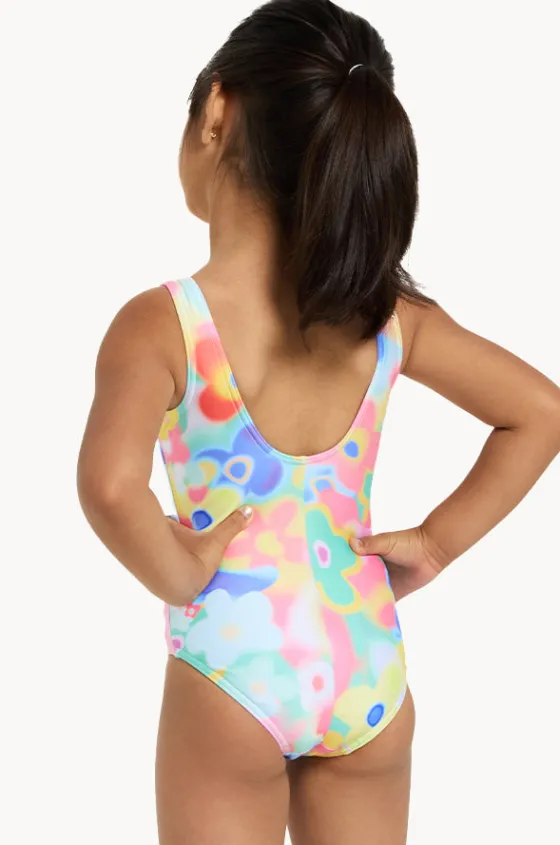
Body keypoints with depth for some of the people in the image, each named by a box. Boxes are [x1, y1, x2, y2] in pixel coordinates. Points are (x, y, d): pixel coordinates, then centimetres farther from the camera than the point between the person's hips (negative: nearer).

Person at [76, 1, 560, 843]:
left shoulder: (160, 323, -17)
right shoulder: (388, 313, -3)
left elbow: (110, 486, -34)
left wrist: (179, 577, -15)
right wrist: (435, 543, 4)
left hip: (231, 675, -4)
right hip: (369, 675, 4)